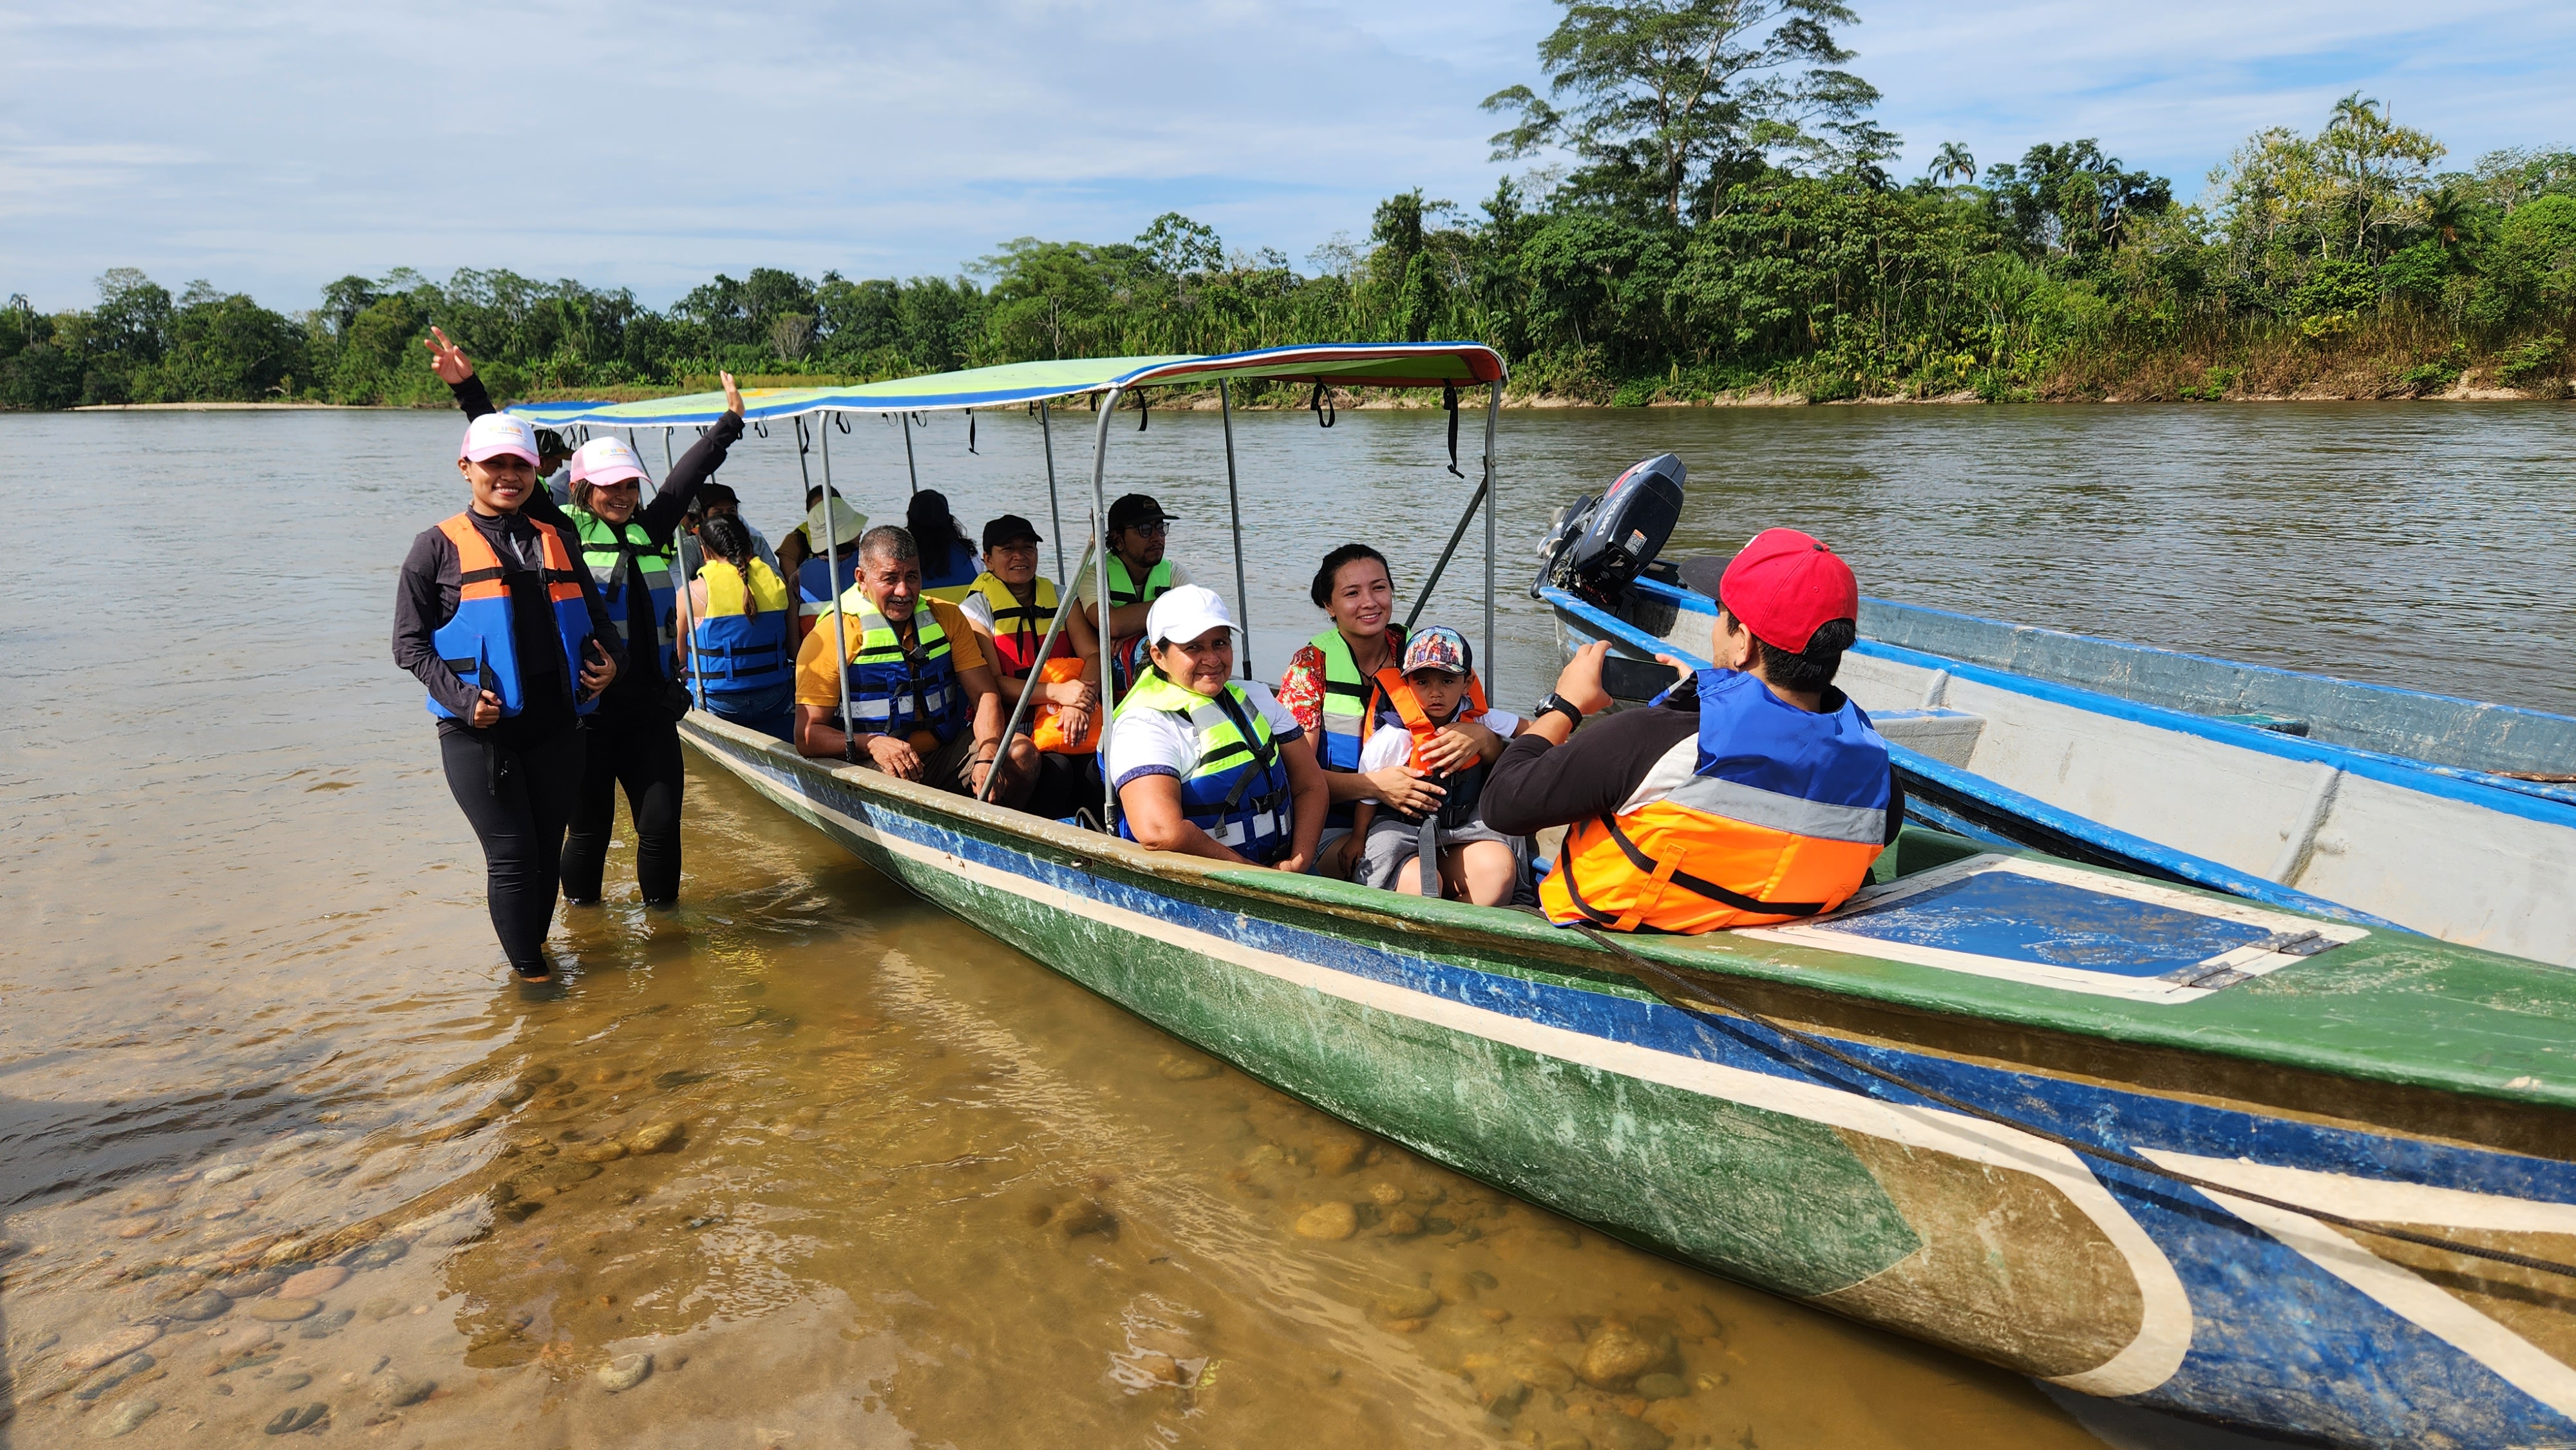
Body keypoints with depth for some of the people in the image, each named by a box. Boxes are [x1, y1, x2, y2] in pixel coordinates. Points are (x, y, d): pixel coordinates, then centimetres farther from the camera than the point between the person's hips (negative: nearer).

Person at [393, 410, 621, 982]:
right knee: (511, 853, -3)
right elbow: (409, 643, -1)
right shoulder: (439, 547, 1)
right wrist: (461, 698, -15)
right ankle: (529, 970, 12)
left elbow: (596, 618, 22)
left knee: (547, 850, 11)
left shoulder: (556, 542, 14)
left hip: (554, 725, 4)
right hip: (478, 731, -4)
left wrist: (610, 660, 0)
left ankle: (535, 947, 30)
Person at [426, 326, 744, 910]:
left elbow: (689, 473, 22)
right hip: (583, 710, -3)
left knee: (661, 824, 1)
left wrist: (730, 421, 33)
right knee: (589, 829, 6)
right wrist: (467, 388, -7)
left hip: (649, 707, 3)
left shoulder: (650, 530, 11)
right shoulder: (563, 532, 2)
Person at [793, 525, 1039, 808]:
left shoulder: (946, 617, 10)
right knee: (893, 782, -39)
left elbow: (985, 694, 2)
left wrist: (987, 758, -18)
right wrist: (871, 743, -29)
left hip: (948, 754, 5)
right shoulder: (833, 635, -4)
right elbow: (807, 734, -9)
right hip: (875, 765, -4)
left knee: (1022, 754, -21)